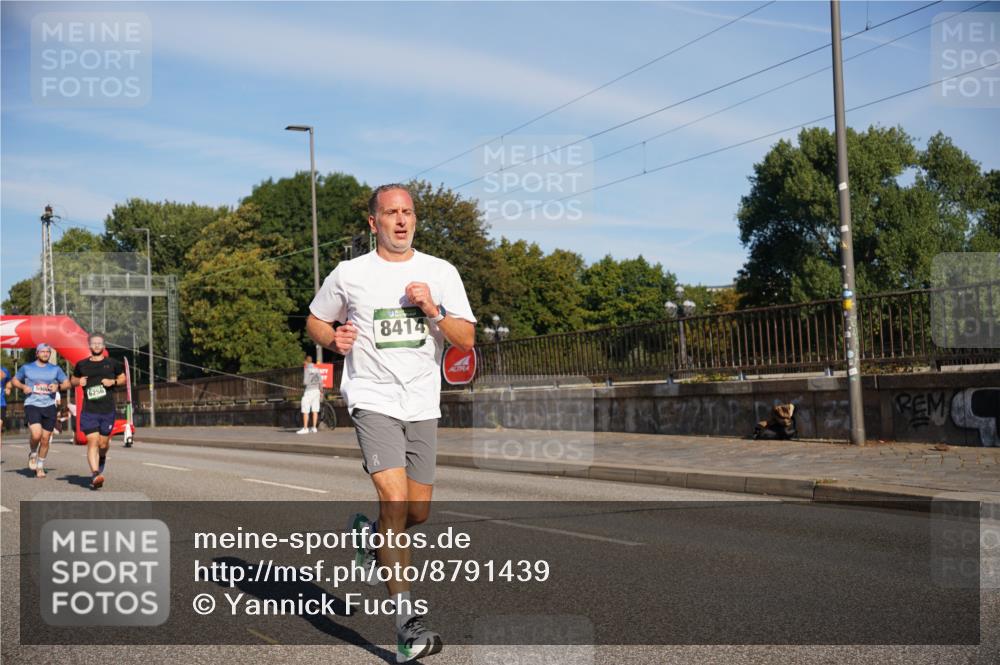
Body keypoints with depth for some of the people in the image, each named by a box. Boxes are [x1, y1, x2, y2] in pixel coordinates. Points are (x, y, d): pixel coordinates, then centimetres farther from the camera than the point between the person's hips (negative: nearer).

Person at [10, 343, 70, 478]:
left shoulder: (56, 369, 10)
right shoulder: (26, 368, 7)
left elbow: (67, 383, 13)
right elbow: (14, 380, 18)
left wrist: (58, 386, -8)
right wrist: (23, 387, -2)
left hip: (49, 406, 2)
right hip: (32, 405, -2)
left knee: (45, 439, 3)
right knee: (36, 434, -23)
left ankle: (40, 467, 22)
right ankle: (32, 454, 9)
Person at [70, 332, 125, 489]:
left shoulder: (112, 363, 6)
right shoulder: (82, 364, 9)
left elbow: (123, 378, 15)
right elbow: (73, 379, 24)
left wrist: (113, 382, -6)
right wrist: (79, 381, 0)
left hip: (108, 410, 1)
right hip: (89, 410, 0)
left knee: (103, 444, 9)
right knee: (92, 442, -13)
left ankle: (101, 459, 43)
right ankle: (95, 474, -20)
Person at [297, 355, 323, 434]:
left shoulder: (306, 368, -9)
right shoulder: (316, 368, 9)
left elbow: (305, 382, -14)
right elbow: (321, 381, 10)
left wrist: (303, 383, 9)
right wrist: (321, 392, 18)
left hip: (309, 390, -6)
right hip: (317, 390, 6)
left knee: (305, 411, -2)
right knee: (315, 410, 8)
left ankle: (305, 428, -5)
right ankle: (314, 427, 9)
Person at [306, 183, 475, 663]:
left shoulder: (441, 273, 5)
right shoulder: (349, 274, 1)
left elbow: (467, 339, 2)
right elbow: (315, 321, 15)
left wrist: (433, 310, -14)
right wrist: (334, 339, -7)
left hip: (422, 404, 4)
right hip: (371, 398, -3)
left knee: (418, 512, 10)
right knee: (394, 498, -20)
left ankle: (369, 534, 46)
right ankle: (406, 624, -17)